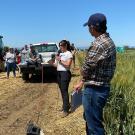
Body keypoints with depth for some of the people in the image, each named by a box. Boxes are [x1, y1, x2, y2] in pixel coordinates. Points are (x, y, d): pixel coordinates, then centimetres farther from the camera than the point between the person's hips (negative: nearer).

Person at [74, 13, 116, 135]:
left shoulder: (99, 44, -23)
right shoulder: (109, 41, 10)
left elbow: (86, 69, -19)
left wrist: (83, 78, 5)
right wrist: (82, 83, 17)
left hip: (94, 90, -10)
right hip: (102, 87, 10)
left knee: (94, 125, 4)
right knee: (90, 119, 25)